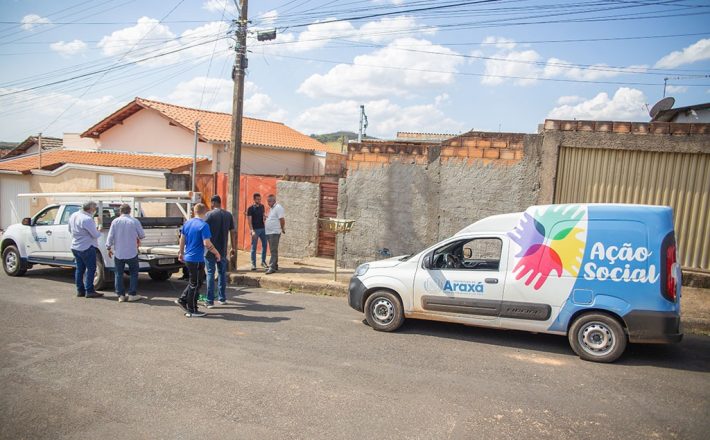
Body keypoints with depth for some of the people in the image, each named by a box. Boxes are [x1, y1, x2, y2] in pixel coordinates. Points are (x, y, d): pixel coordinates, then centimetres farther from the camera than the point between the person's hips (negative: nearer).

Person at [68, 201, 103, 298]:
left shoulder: (73, 216, 6)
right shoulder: (87, 219, -23)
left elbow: (70, 230, 19)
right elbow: (95, 235, -20)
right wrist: (100, 231, 0)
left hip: (75, 247, 9)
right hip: (87, 248, -9)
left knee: (79, 269, 14)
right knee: (91, 269, -1)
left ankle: (80, 290, 20)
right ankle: (89, 291, 1)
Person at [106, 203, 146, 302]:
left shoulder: (115, 221, -4)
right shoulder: (135, 221, -8)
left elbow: (110, 236, -2)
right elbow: (142, 235, 0)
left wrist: (109, 248, 11)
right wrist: (138, 238, 23)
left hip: (118, 253, 2)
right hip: (132, 253, -2)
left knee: (119, 274, 11)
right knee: (133, 273, 11)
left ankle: (121, 295, 12)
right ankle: (132, 294, 9)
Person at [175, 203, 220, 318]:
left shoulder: (187, 223, 7)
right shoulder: (204, 225, -16)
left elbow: (182, 239, 15)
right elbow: (207, 243, -21)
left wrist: (181, 252, 27)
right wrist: (217, 253, -9)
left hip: (187, 258, 8)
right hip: (197, 259, -7)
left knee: (194, 282, 23)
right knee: (195, 284, 3)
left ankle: (182, 300, 25)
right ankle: (192, 311, 10)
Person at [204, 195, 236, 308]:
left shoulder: (210, 214, -10)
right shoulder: (228, 215, 4)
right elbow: (233, 232, 5)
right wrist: (233, 248, 12)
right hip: (223, 250, 4)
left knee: (210, 274, 1)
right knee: (222, 273, 15)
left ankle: (210, 301, 1)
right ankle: (222, 298, 21)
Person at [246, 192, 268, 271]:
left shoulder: (262, 206, 9)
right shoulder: (251, 208, -8)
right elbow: (249, 220, -11)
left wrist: (265, 217, -3)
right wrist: (252, 231, -19)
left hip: (263, 228, 5)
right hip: (255, 229, -5)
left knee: (264, 245, 8)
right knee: (254, 247, 1)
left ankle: (263, 262, 20)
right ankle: (253, 264, 7)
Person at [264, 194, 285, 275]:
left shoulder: (278, 208, -12)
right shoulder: (271, 208, 17)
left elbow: (282, 219, -16)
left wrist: (283, 229, -9)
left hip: (275, 232, -9)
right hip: (269, 232, 9)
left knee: (273, 250, -10)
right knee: (273, 250, 14)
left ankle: (272, 267, -10)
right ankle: (275, 265, 21)